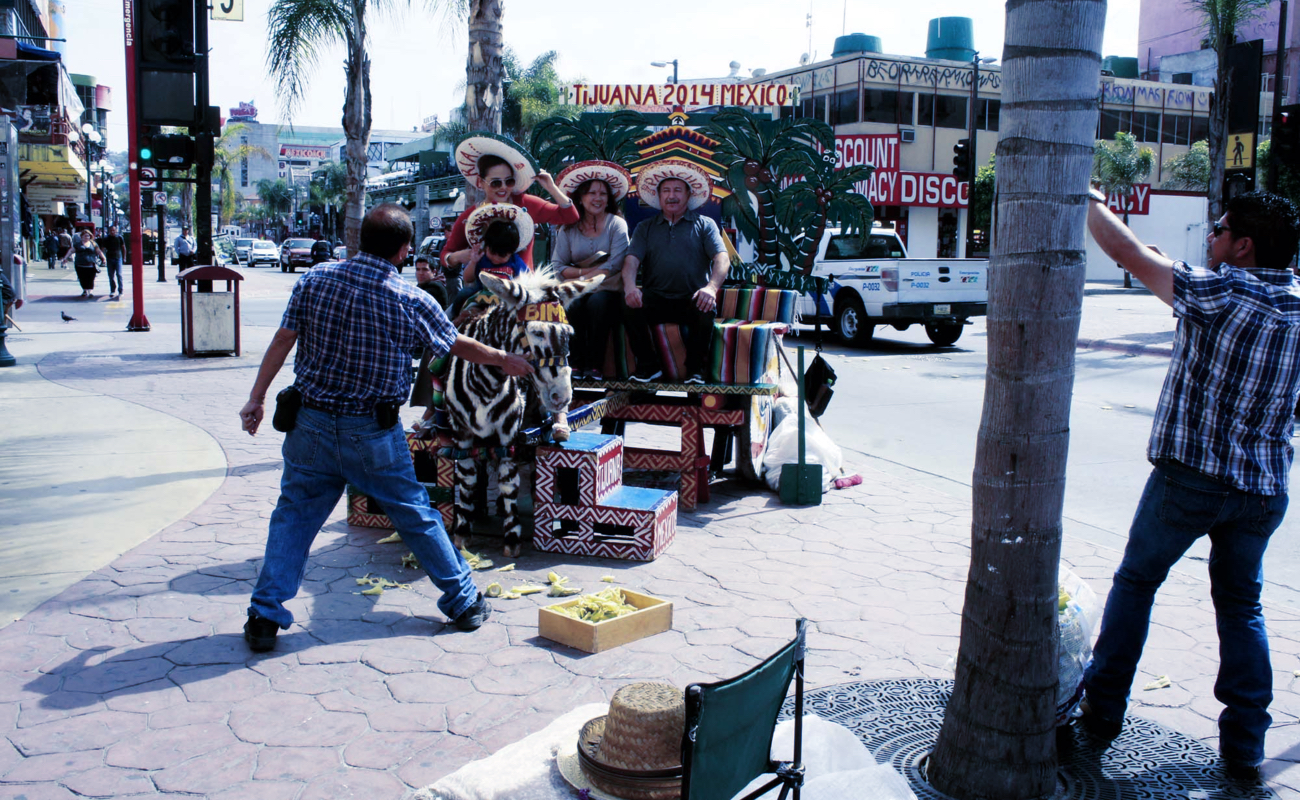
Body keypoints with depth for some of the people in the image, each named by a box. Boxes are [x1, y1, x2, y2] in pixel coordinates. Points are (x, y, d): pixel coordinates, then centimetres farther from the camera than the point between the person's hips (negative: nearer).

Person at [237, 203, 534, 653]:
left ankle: (265, 616, 11)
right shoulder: (410, 301, -8)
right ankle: (463, 602, 23)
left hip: (313, 422, 2)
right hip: (374, 432, -2)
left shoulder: (315, 280, -2)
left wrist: (256, 398, 8)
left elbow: (283, 340, 0)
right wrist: (505, 361, 21)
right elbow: (459, 345, 5)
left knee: (294, 515, 13)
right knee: (417, 516, 11)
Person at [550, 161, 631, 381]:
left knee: (598, 301, -34)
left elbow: (614, 266, -11)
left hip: (607, 290, -2)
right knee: (573, 303, -31)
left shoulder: (616, 224, 2)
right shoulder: (568, 229, 9)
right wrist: (584, 272, -14)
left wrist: (583, 278, -16)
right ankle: (575, 363, -24)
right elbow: (558, 266, 1)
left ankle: (595, 365, -27)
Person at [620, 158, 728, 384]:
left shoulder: (704, 224, 13)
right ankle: (648, 366, -12)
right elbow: (632, 260, 3)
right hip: (656, 300, 1)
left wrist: (712, 287, -25)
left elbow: (722, 258, -3)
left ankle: (695, 369, -13)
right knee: (628, 304, -28)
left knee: (707, 309, -34)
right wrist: (630, 287, -21)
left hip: (692, 300, -1)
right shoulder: (645, 228, 18)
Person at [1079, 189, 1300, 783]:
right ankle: (1244, 746, 16)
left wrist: (1087, 199, 4)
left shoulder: (1217, 292, -14)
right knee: (1241, 606, 17)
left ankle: (1103, 709, 19)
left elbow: (1127, 252, -10)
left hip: (1189, 474, -5)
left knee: (1135, 583, 14)